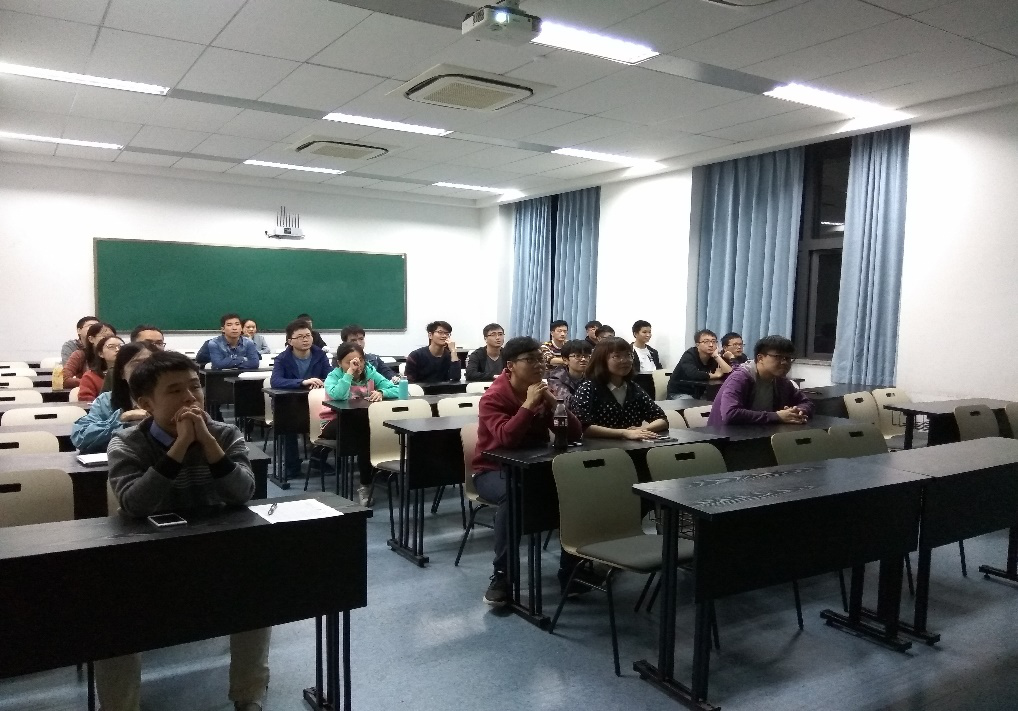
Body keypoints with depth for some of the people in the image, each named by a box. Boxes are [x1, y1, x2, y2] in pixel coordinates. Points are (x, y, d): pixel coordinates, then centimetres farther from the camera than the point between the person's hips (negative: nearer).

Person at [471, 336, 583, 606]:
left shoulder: (544, 392, 2)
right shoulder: (493, 397, -15)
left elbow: (574, 433, -5)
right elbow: (506, 438, -32)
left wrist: (553, 402, -18)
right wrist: (528, 404, -30)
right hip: (494, 470, -5)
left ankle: (570, 568, -3)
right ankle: (501, 577, -24)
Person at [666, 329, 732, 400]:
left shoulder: (715, 357, -2)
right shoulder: (689, 355, -17)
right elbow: (693, 374, -37)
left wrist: (717, 356, -21)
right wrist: (716, 375, -22)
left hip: (700, 394, 6)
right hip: (680, 393, -6)